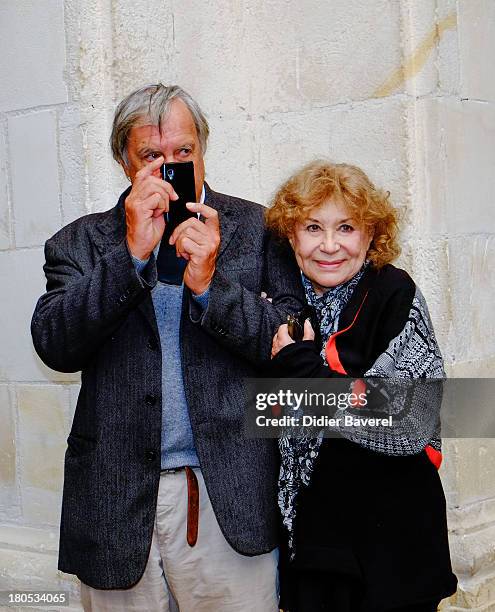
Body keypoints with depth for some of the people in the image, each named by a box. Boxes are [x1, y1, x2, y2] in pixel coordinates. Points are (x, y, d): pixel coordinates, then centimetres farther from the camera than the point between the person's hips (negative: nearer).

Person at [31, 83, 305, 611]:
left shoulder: (257, 229, 4)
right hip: (117, 505, 1)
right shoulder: (81, 243, 6)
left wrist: (210, 284, -17)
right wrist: (133, 253, -17)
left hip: (229, 500, 0)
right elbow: (53, 346, -9)